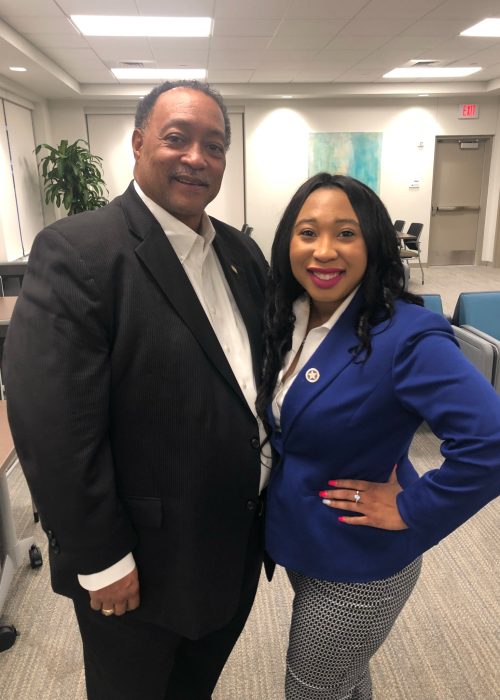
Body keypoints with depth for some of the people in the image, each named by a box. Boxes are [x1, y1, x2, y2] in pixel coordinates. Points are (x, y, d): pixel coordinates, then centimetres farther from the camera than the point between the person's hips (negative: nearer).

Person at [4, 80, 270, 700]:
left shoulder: (241, 252, 2)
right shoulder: (76, 252, -21)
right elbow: (52, 427, -23)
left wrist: (274, 496, 8)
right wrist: (101, 560, -17)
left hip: (235, 545, 6)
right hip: (139, 566, -5)